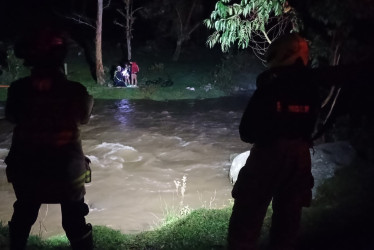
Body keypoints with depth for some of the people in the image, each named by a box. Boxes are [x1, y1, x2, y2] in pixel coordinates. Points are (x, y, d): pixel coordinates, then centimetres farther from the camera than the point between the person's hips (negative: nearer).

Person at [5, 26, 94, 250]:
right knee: (75, 222, 14)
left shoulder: (19, 89, -13)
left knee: (23, 217, 26)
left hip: (26, 168, 3)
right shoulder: (74, 90, -19)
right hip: (66, 168, -2)